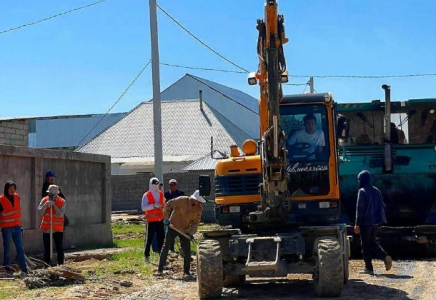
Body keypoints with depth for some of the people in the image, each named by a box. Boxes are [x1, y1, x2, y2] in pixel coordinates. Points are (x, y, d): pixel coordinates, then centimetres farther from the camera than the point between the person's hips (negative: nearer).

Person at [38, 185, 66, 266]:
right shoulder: (44, 200, 2)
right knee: (46, 248, 9)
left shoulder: (62, 201, -5)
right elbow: (40, 210, -10)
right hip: (46, 228, 2)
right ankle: (46, 264, 16)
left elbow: (61, 214, -15)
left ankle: (61, 264, 7)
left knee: (59, 248, 0)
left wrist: (54, 205, -19)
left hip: (58, 229, -2)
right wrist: (46, 204, -23)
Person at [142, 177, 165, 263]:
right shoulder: (146, 195, -6)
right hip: (151, 220, -5)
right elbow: (143, 207, -17)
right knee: (149, 238, -2)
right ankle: (146, 255, 10)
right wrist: (154, 205, -27)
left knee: (161, 238, 3)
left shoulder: (161, 194, 11)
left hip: (160, 220, 5)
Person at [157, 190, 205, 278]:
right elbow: (168, 205, -11)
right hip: (173, 227, -2)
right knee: (165, 248, 2)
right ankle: (160, 269, 13)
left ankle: (186, 272, 8)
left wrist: (191, 233, -18)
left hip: (185, 230, 2)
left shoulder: (199, 209, -10)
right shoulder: (181, 200, -21)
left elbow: (195, 222, -4)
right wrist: (166, 218, -10)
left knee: (187, 251, -3)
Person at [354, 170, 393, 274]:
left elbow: (359, 208, -15)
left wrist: (357, 224, -13)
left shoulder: (362, 191, -11)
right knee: (372, 242, 18)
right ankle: (385, 257, -3)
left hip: (366, 222, -6)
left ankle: (369, 268, 4)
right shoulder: (376, 191, 9)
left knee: (365, 245, 4)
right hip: (376, 222, 6)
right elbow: (382, 206, 12)